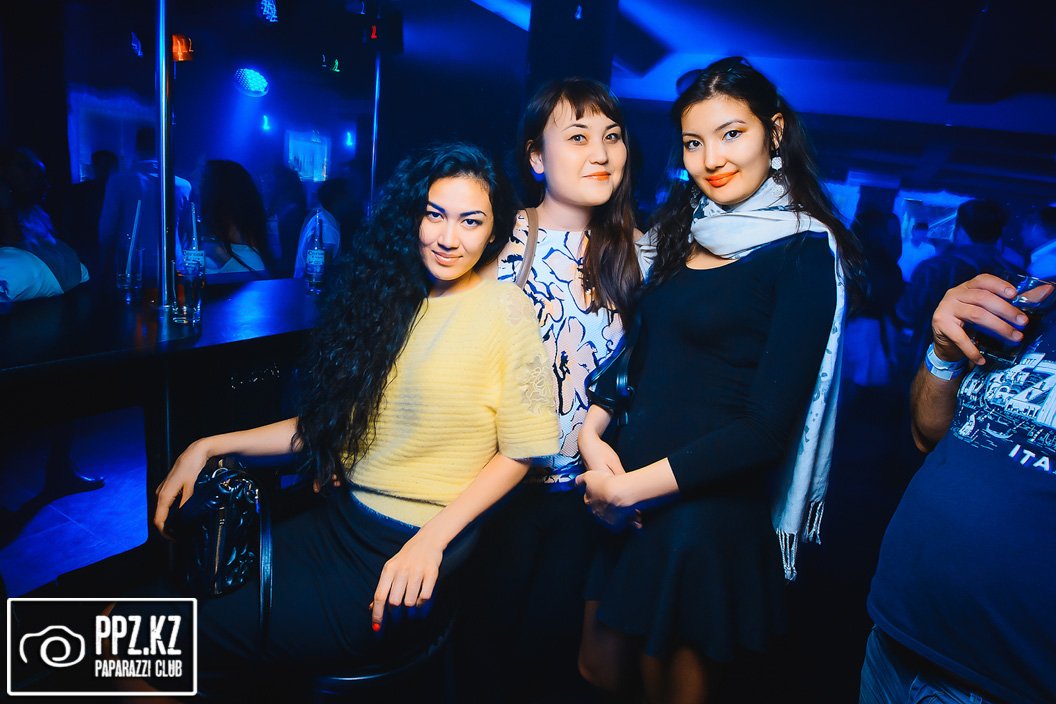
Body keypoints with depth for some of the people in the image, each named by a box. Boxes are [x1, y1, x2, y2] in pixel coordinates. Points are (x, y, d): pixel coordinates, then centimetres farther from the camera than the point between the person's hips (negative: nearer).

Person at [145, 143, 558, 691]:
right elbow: (325, 420, 10)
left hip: (411, 551, -5)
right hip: (338, 523, 6)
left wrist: (431, 540, -15)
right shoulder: (385, 297, 8)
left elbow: (517, 453, -6)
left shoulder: (505, 312, -8)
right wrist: (210, 446, 4)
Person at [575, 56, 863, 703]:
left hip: (712, 506, -5)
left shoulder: (805, 254, -11)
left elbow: (769, 425, -16)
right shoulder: (682, 229, 8)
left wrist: (632, 485, -16)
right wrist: (593, 430, -7)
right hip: (622, 490, 6)